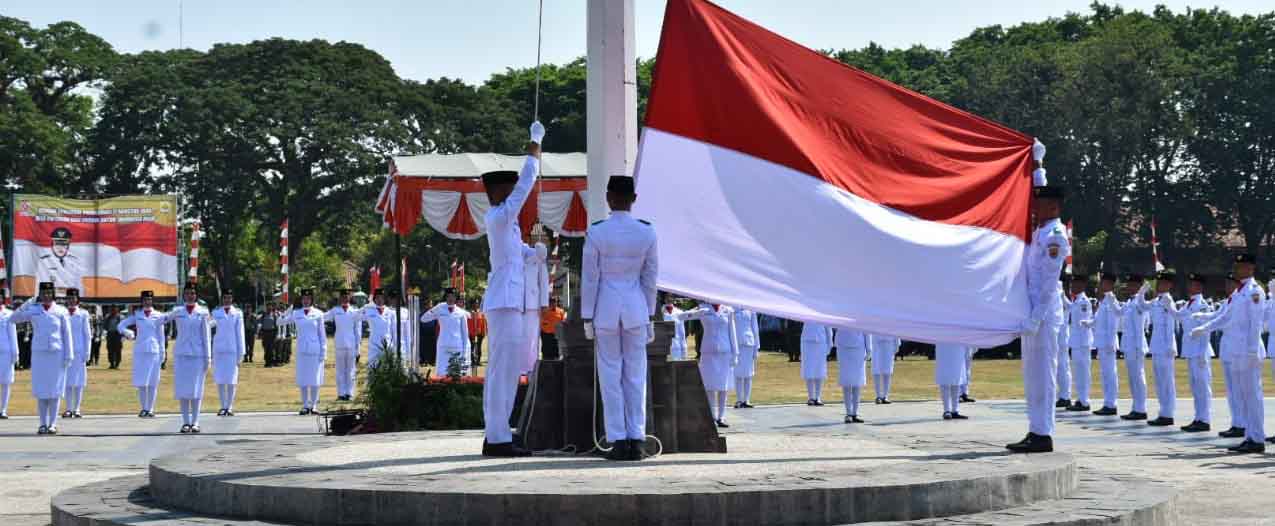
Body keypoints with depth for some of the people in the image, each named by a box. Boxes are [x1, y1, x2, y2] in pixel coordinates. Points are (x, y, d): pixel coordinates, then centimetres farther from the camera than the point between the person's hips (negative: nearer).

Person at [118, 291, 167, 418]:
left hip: (154, 351, 0)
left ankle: (150, 408, 4)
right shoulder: (136, 315, 8)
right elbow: (121, 326, 7)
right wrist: (127, 332, -14)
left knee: (153, 381, 0)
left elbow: (161, 335, 8)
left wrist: (162, 352, 4)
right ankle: (143, 408, 7)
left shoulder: (158, 316, 7)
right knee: (141, 381, 0)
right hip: (140, 351, 0)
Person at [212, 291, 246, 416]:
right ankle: (223, 407, 8)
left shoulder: (238, 313, 5)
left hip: (232, 349, -1)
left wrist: (241, 353, 3)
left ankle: (230, 407, 5)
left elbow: (240, 333, 5)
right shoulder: (216, 313, 7)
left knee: (231, 379, -1)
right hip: (219, 349, 1)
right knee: (219, 379, 1)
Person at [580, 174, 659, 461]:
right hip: (636, 309, 2)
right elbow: (650, 277, 4)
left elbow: (589, 278, -6)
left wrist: (587, 318, 1)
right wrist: (649, 317, 12)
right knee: (635, 376, 7)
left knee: (610, 376, 4)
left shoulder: (596, 232, -8)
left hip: (605, 309, -2)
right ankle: (636, 440, 4)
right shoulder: (647, 232, -2)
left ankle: (619, 441, 1)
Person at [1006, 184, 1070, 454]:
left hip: (1044, 315, -10)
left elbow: (1049, 282, -17)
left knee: (1042, 374, -7)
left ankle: (1043, 435, -5)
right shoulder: (1039, 233, 16)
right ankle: (1035, 432, 16)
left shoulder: (1055, 235, -12)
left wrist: (1035, 319, -19)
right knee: (1032, 375, 11)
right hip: (1032, 313, 10)